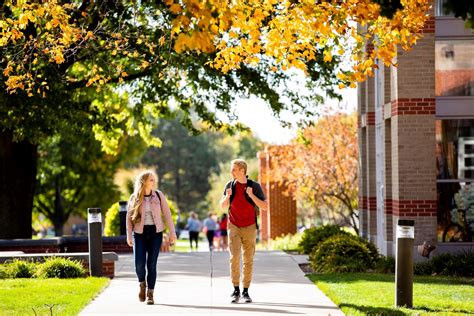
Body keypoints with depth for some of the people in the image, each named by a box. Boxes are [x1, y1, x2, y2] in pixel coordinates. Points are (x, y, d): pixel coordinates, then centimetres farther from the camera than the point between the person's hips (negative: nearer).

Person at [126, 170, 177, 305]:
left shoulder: (159, 195, 1)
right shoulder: (134, 197, 0)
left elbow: (167, 214, 2)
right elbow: (129, 217, 3)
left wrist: (172, 233, -3)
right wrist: (129, 236, -4)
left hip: (155, 233, 0)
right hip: (139, 233, 0)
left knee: (152, 264, -3)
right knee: (139, 264, -9)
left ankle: (150, 294, 8)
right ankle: (142, 284, 22)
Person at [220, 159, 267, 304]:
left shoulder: (254, 186, -5)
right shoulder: (230, 185, 2)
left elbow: (264, 206, -8)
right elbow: (223, 206, 10)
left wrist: (251, 195, -21)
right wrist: (227, 196, -12)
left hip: (249, 228, -1)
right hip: (234, 227, 1)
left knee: (248, 260, 2)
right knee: (234, 257, -12)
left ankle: (246, 292, 9)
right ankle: (236, 290, -7)